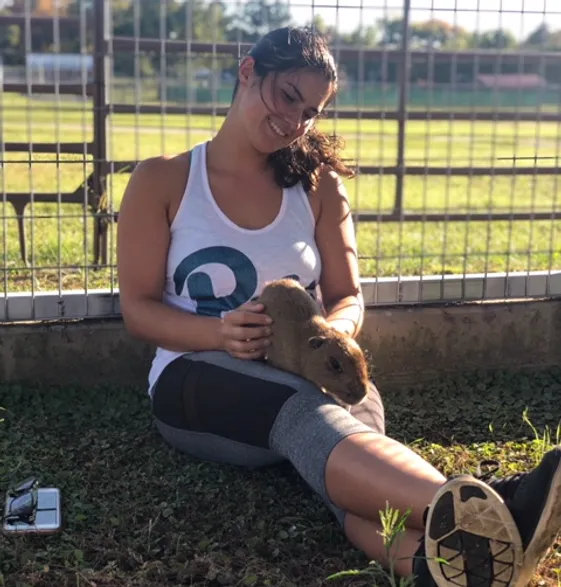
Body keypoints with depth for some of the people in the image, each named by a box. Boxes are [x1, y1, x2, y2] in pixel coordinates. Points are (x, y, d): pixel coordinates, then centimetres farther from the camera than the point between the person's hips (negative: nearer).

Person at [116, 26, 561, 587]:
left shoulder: (319, 186, 10)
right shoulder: (161, 181, 2)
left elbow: (347, 299, 9)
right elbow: (137, 308, -1)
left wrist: (330, 332, -18)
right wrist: (220, 333, -22)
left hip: (303, 375, 3)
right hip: (197, 380, -2)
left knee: (356, 404, -37)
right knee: (308, 411, -38)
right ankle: (488, 513, -66)